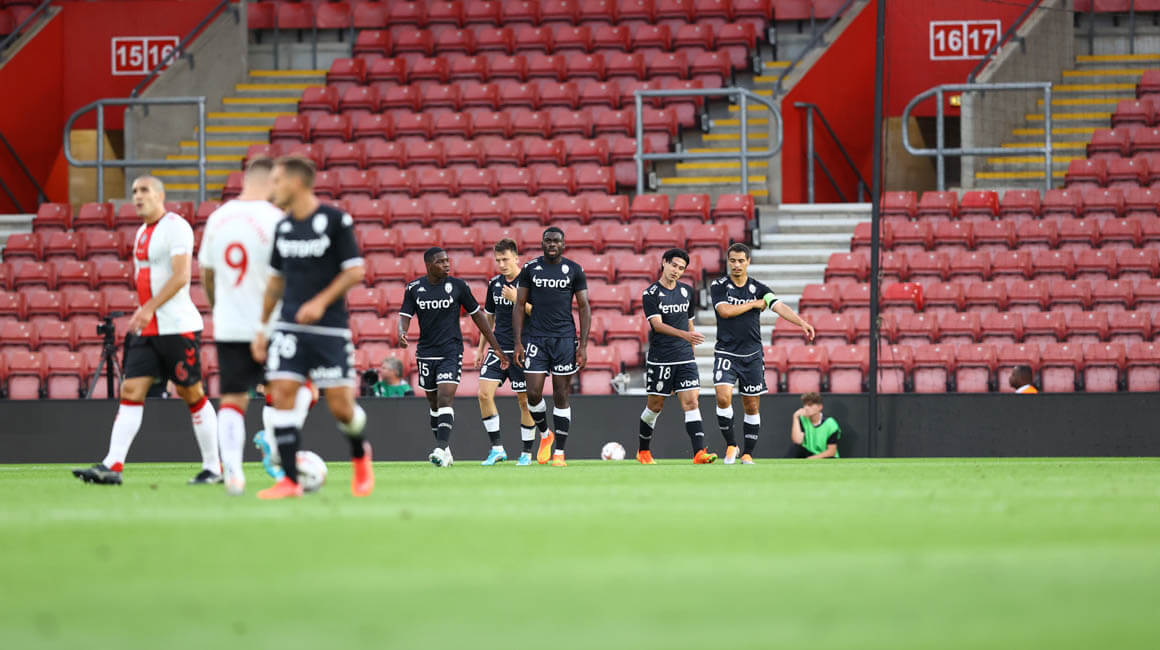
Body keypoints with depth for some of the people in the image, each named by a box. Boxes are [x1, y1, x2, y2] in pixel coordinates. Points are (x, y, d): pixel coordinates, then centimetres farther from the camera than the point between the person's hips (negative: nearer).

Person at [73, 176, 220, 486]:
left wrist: (150, 308, -25)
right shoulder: (143, 233, 17)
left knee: (192, 395, -1)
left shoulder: (175, 227, -11)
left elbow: (180, 276, -20)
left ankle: (213, 468, 8)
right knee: (131, 391, -3)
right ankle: (112, 466, -10)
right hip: (147, 330, 8)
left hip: (178, 327, -8)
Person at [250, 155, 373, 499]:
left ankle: (360, 455, 27)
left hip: (330, 328, -5)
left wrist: (322, 301, -18)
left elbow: (355, 270, -8)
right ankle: (290, 481, -7)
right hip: (289, 326, 5)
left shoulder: (335, 220, -7)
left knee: (340, 405, -5)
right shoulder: (283, 228, 10)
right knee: (282, 393, -10)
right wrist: (262, 328, 15)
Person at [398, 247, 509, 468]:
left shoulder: (458, 286, -3)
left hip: (451, 351, -3)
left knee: (445, 399, -18)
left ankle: (441, 450, -27)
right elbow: (405, 316, 0)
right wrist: (402, 333, -26)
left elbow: (477, 315, 5)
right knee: (434, 404, 11)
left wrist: (497, 348, 6)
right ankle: (444, 450, 25)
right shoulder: (414, 288, 1)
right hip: (426, 353, 3)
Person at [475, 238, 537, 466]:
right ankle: (496, 448, -3)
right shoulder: (494, 284, 11)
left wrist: (517, 300, -22)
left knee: (525, 400, 0)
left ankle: (526, 453, 11)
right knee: (484, 393, -10)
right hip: (498, 349, 5)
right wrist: (481, 348, 20)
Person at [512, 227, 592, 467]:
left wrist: (583, 345, -3)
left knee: (561, 396, -1)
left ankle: (559, 453, 4)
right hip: (536, 337, 1)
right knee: (533, 394, -6)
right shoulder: (530, 269, 5)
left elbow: (584, 308, 4)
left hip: (564, 338, -1)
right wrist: (517, 342, -1)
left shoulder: (574, 270, 2)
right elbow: (519, 306, 7)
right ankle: (545, 434, 22)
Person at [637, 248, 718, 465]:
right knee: (655, 405, 6)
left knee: (691, 402, -9)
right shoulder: (651, 293, -6)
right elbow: (657, 325, -18)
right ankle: (643, 451, 26)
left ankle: (699, 452, -19)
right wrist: (684, 334, -30)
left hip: (684, 358, 4)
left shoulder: (687, 291, 10)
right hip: (660, 359, -4)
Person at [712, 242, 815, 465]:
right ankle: (730, 445, -2)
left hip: (752, 355, 2)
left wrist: (802, 323, -28)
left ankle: (748, 453, 15)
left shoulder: (759, 289, 2)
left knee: (752, 406, 4)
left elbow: (780, 307, -12)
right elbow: (725, 311, -15)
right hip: (726, 353, -2)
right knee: (723, 397, -19)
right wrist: (754, 304, -8)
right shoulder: (719, 286, 0)